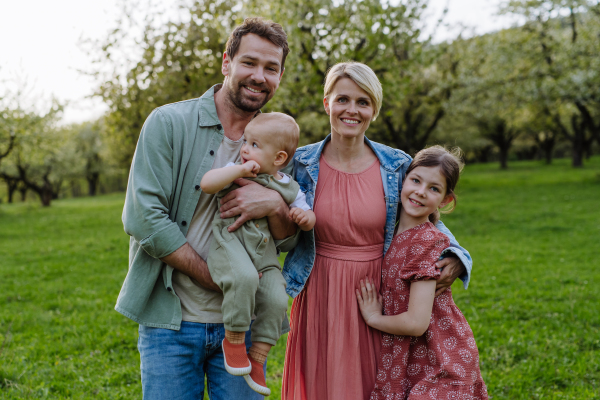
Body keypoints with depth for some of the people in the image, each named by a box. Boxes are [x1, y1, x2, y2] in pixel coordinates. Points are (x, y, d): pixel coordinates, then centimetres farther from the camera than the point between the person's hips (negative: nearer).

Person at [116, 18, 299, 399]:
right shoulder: (169, 123, -6)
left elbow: (290, 241, 8)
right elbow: (142, 218, -14)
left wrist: (275, 205, -16)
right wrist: (217, 280, -16)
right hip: (171, 319, -3)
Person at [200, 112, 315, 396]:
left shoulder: (288, 187, 12)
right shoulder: (236, 172, 2)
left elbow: (308, 221, 20)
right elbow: (206, 183, -14)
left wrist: (305, 216, -4)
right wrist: (239, 170, -17)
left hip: (263, 251, 4)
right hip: (229, 241, -4)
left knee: (276, 299, -14)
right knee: (244, 278, -34)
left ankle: (257, 357, 6)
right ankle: (233, 338, -12)